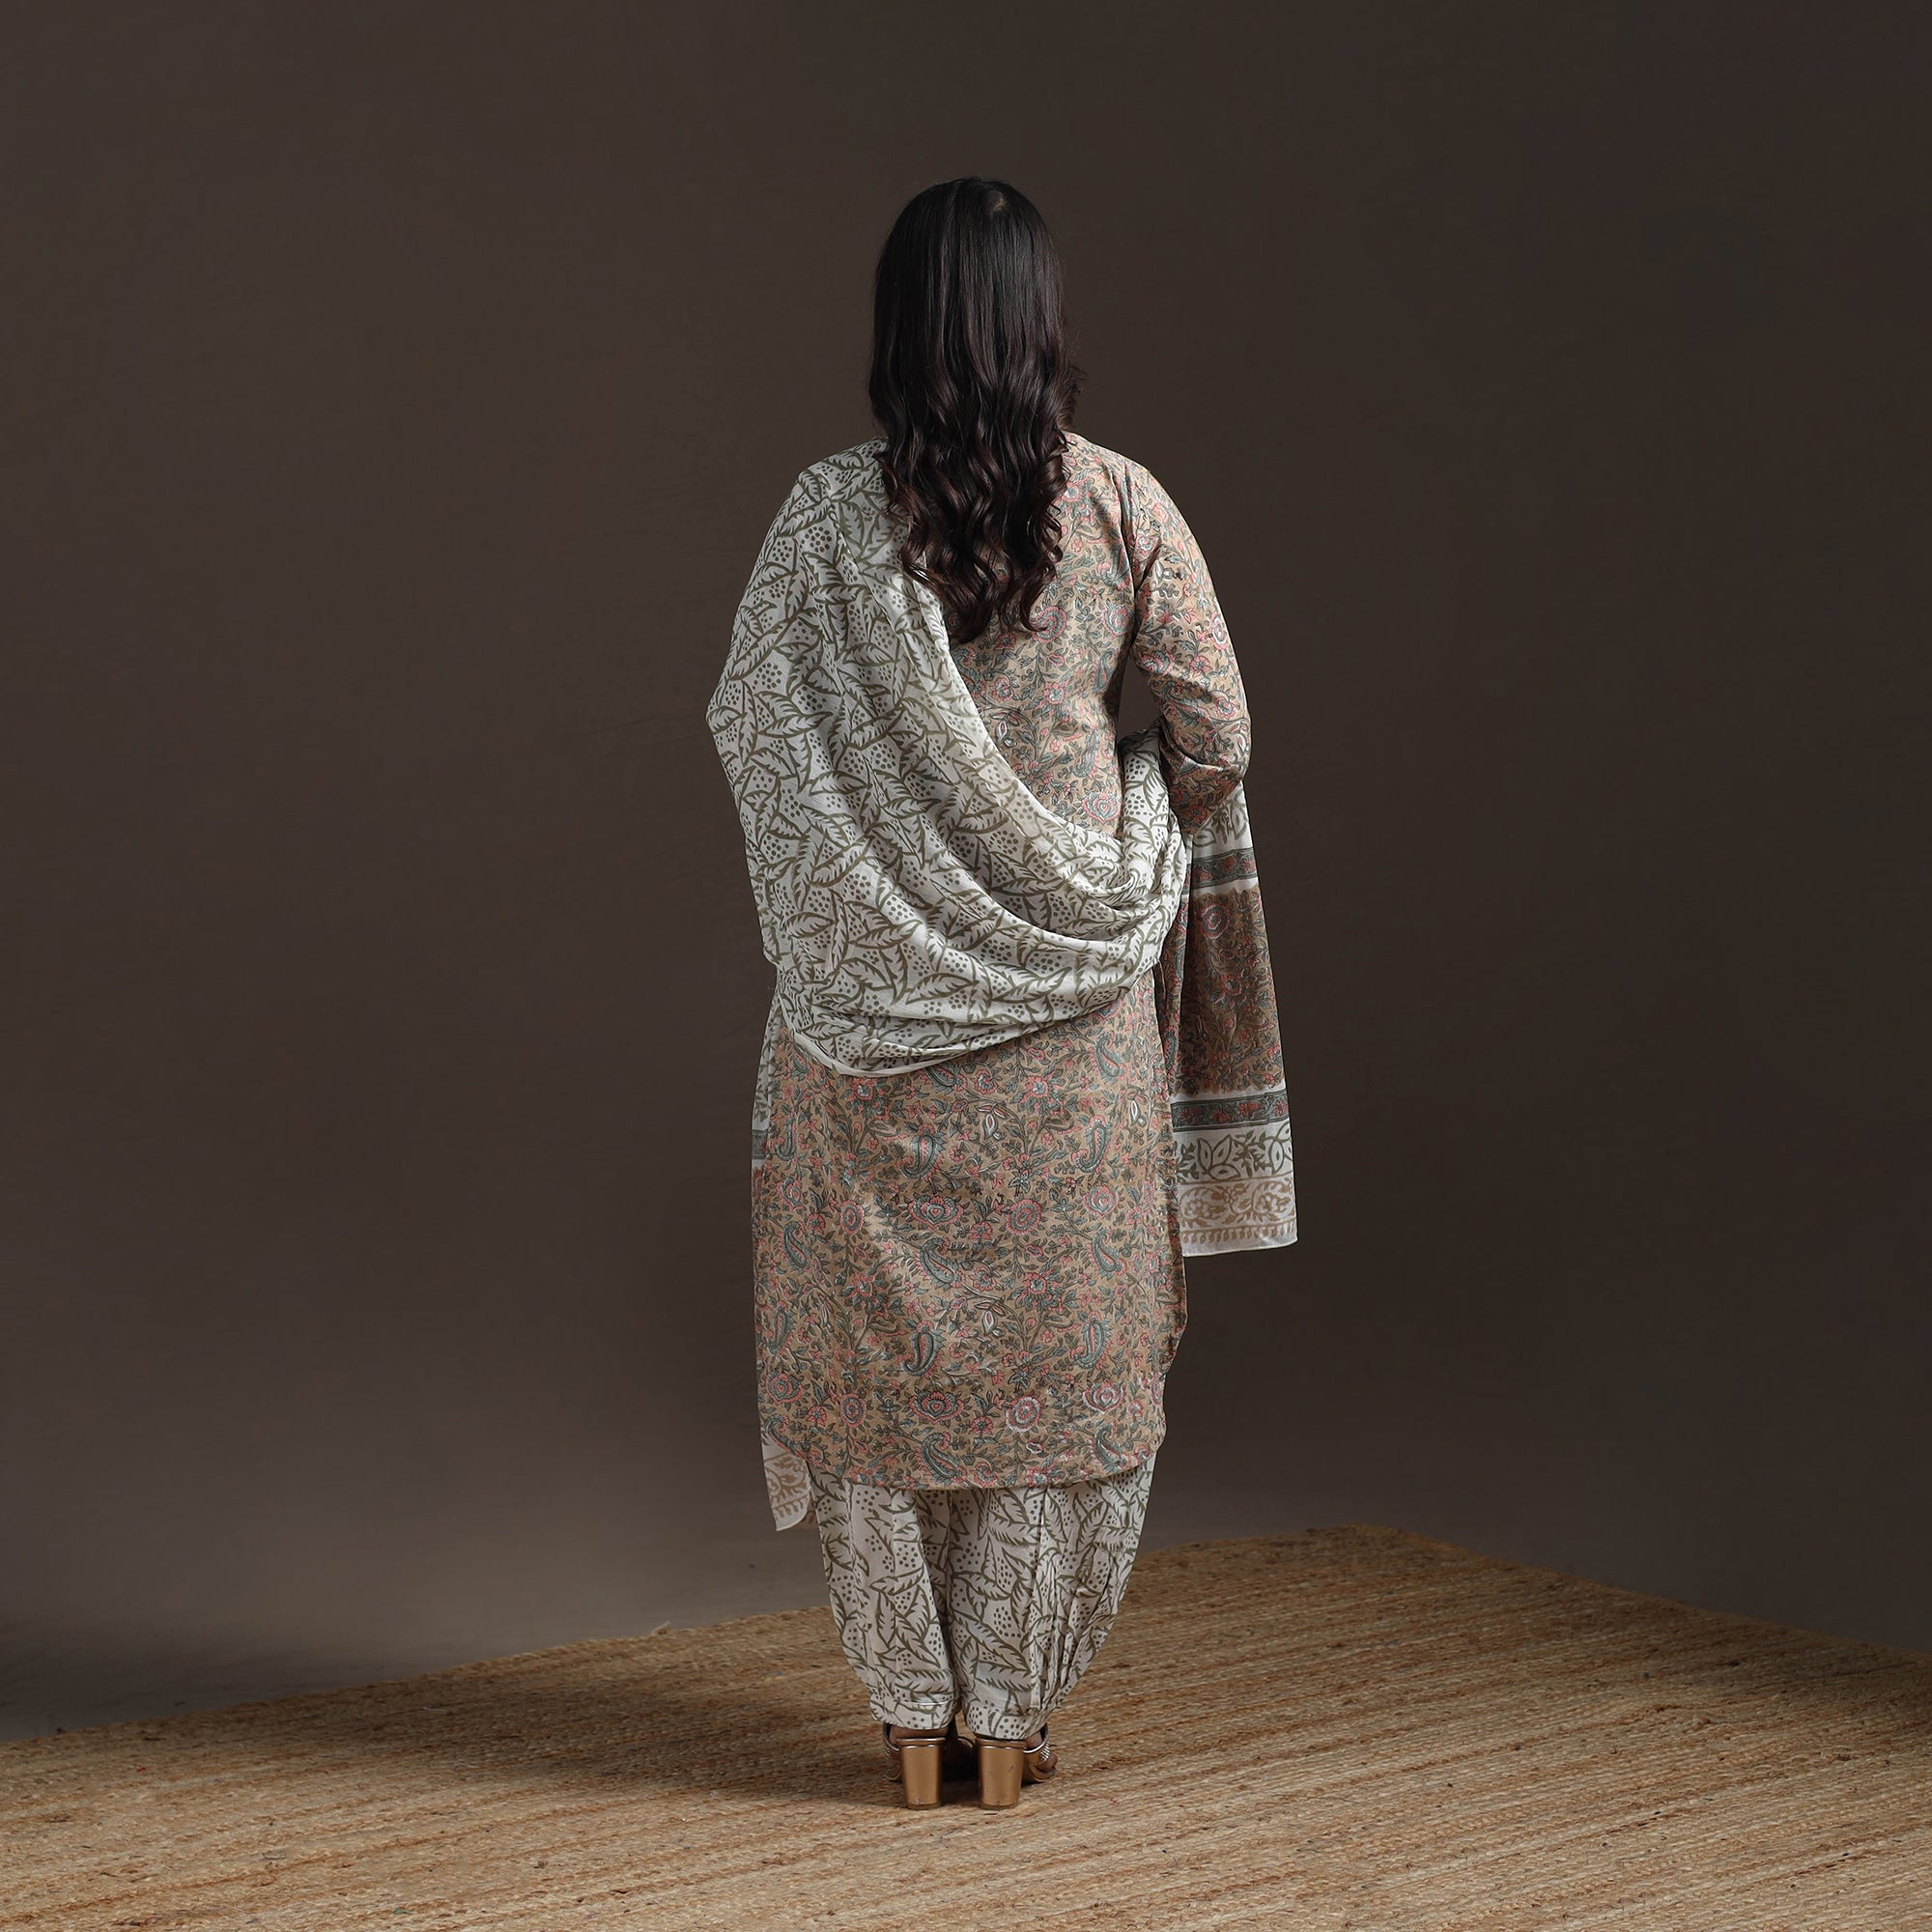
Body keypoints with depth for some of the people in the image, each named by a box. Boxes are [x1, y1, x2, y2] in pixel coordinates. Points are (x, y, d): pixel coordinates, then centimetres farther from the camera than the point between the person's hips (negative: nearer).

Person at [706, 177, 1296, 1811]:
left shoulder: (832, 517, -6)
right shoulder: (1121, 505, -5)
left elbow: (746, 731, -2)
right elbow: (1215, 741, -1)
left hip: (875, 995, 0)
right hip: (1070, 999, 0)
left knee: (885, 1338, 11)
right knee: (1057, 1346, 10)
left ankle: (917, 1714, 19)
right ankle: (1012, 1716, 18)